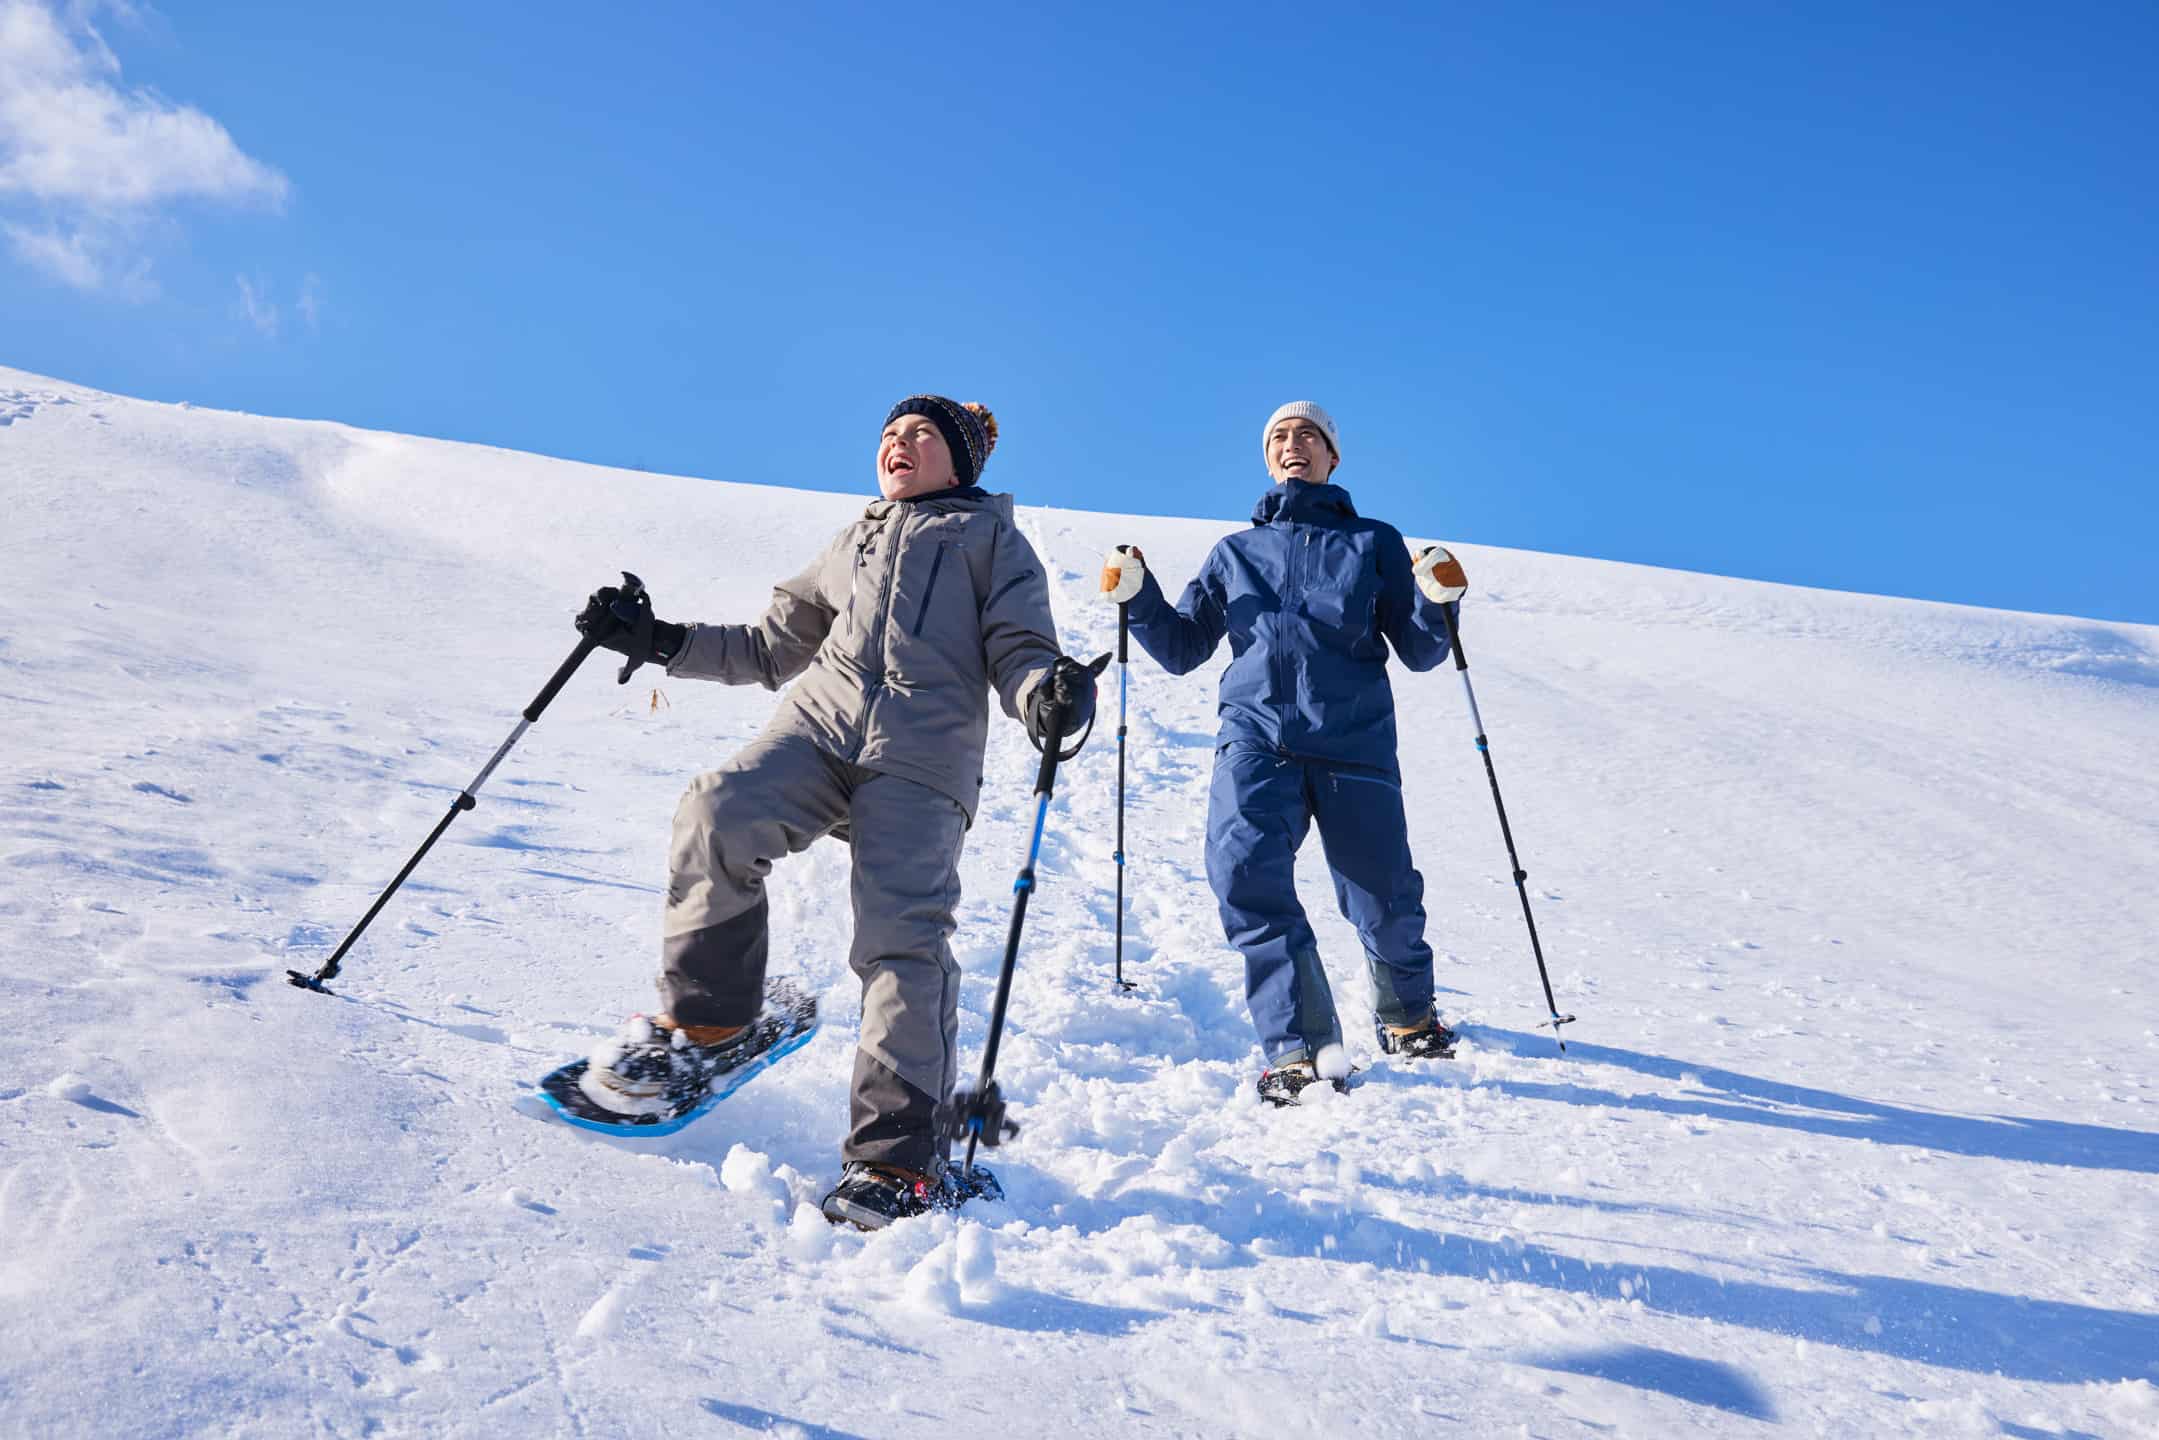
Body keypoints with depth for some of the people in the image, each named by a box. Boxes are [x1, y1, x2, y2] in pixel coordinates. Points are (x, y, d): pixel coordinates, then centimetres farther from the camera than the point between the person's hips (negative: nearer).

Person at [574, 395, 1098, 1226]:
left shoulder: (990, 536, 21)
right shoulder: (853, 545, 33)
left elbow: (1017, 649, 8)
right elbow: (771, 649, 35)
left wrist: (1046, 692, -17)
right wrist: (658, 642, 24)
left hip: (924, 752, -3)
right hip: (820, 721, 4)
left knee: (902, 934, -21)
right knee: (717, 816, -27)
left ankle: (902, 1157, -17)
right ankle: (707, 1022, -9)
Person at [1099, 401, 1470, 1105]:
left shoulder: (1375, 542, 17)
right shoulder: (1235, 552, 23)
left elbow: (1419, 652, 11)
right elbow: (1181, 648, 21)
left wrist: (1437, 599, -8)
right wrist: (1137, 598, 5)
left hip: (1355, 741, -1)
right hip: (1255, 735, 1)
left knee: (1385, 902, -2)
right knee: (1243, 869, -24)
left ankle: (1407, 1014, 31)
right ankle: (1300, 1045, -18)